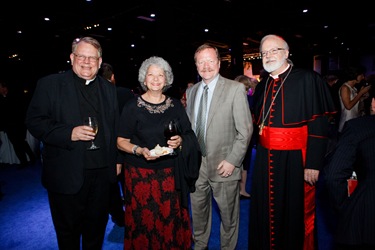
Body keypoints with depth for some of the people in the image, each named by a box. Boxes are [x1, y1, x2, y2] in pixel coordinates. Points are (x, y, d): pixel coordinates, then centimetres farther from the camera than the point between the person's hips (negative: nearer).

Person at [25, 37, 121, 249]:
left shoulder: (109, 89, 10)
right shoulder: (49, 84, -2)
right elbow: (34, 121, -7)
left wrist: (117, 159, 10)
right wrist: (69, 133, -21)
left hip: (102, 173, 4)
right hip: (66, 174, -3)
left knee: (97, 226, 20)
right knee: (68, 231, 15)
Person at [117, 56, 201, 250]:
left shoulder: (175, 105, 6)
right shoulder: (133, 106, -3)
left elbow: (189, 135, 11)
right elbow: (121, 141, -1)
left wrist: (180, 141, -10)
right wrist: (139, 150, -18)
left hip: (171, 174, 2)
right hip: (141, 174, -2)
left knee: (172, 221, 4)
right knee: (143, 222, 2)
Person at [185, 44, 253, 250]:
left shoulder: (235, 89, -8)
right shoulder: (191, 91, 8)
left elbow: (245, 129, -10)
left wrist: (232, 160, -14)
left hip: (223, 165, -4)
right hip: (196, 164, 5)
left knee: (228, 215, 14)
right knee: (198, 210, 20)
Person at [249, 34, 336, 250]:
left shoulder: (308, 79, -8)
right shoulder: (263, 86, 10)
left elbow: (319, 125, -12)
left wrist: (313, 164, -16)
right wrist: (260, 155, 14)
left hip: (294, 160, -5)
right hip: (266, 159, 6)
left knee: (296, 214, 11)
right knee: (266, 212, 17)